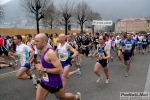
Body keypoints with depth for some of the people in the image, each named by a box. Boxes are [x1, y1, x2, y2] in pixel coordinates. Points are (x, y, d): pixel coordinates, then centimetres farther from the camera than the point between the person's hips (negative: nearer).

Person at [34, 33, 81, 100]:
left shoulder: (50, 53, -27)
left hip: (54, 82, -8)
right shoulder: (43, 52, 2)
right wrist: (41, 67, 5)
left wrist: (44, 69, -29)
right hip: (45, 81, 8)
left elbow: (60, 70, -30)